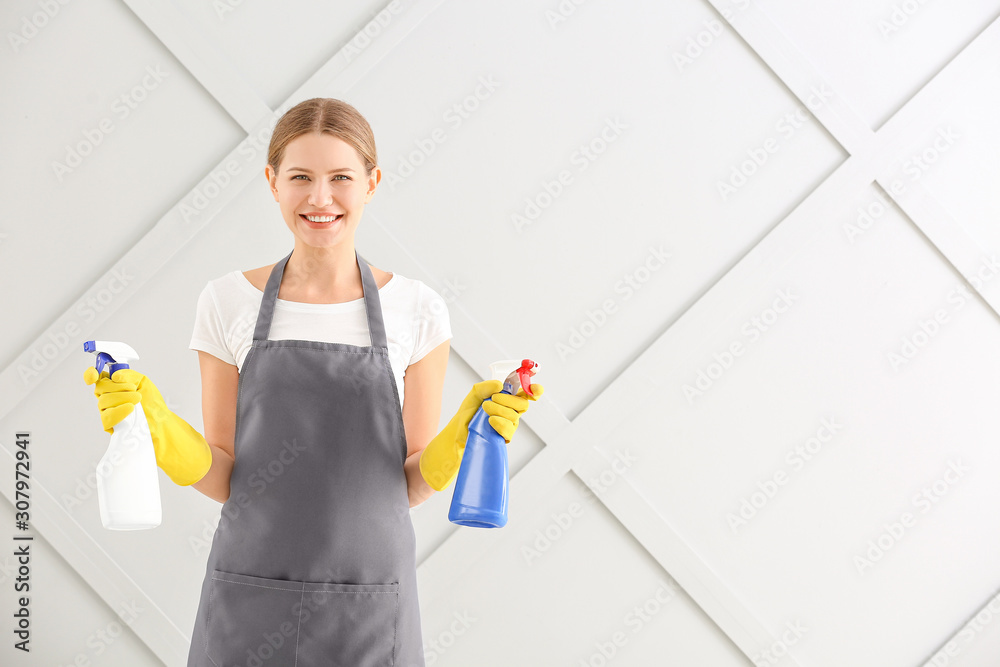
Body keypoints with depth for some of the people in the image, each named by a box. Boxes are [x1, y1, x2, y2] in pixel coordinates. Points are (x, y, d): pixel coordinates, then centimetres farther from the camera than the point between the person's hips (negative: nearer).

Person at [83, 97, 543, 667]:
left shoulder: (417, 310, -3)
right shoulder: (227, 303, -1)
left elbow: (411, 486, 2)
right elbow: (225, 479, 3)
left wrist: (462, 436, -15)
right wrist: (157, 430, -13)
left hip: (371, 608, 0)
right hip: (251, 601, 1)